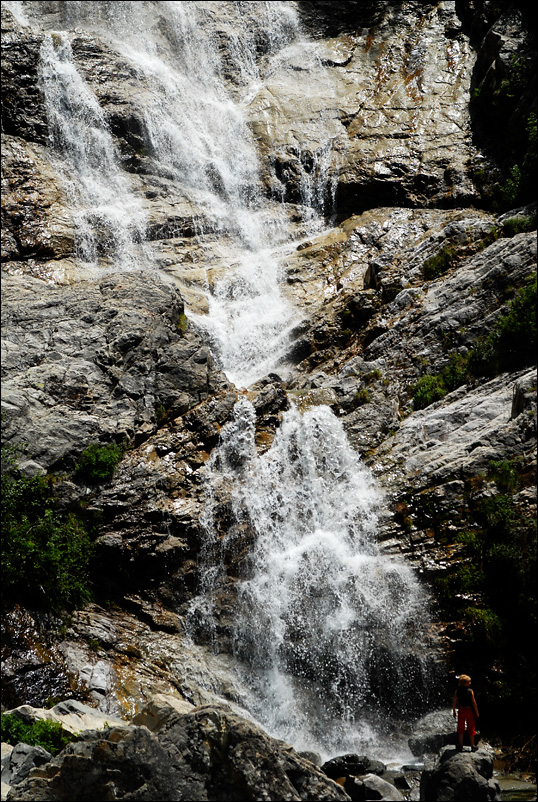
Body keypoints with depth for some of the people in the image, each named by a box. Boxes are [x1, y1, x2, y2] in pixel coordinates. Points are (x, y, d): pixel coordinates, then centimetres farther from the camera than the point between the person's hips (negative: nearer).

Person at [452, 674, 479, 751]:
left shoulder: (457, 691, -6)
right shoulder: (470, 691, -15)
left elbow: (454, 702, -3)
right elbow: (474, 702, -12)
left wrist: (454, 711, 9)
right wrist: (476, 712, -1)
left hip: (461, 710, 3)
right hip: (469, 710, -2)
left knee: (460, 729, 13)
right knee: (471, 729, 11)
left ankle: (460, 746, 16)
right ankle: (472, 746, 18)